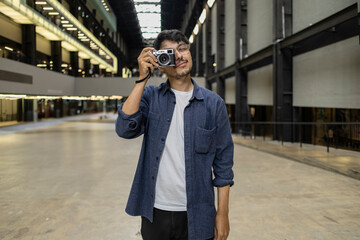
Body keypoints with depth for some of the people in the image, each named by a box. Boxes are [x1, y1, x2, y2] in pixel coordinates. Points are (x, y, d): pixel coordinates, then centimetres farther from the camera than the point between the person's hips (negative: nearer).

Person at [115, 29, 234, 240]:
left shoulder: (213, 103, -3)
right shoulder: (150, 97, 0)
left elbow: (223, 161, -2)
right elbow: (125, 129, -17)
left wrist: (223, 212, -3)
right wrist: (142, 79, -17)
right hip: (154, 212, 1)